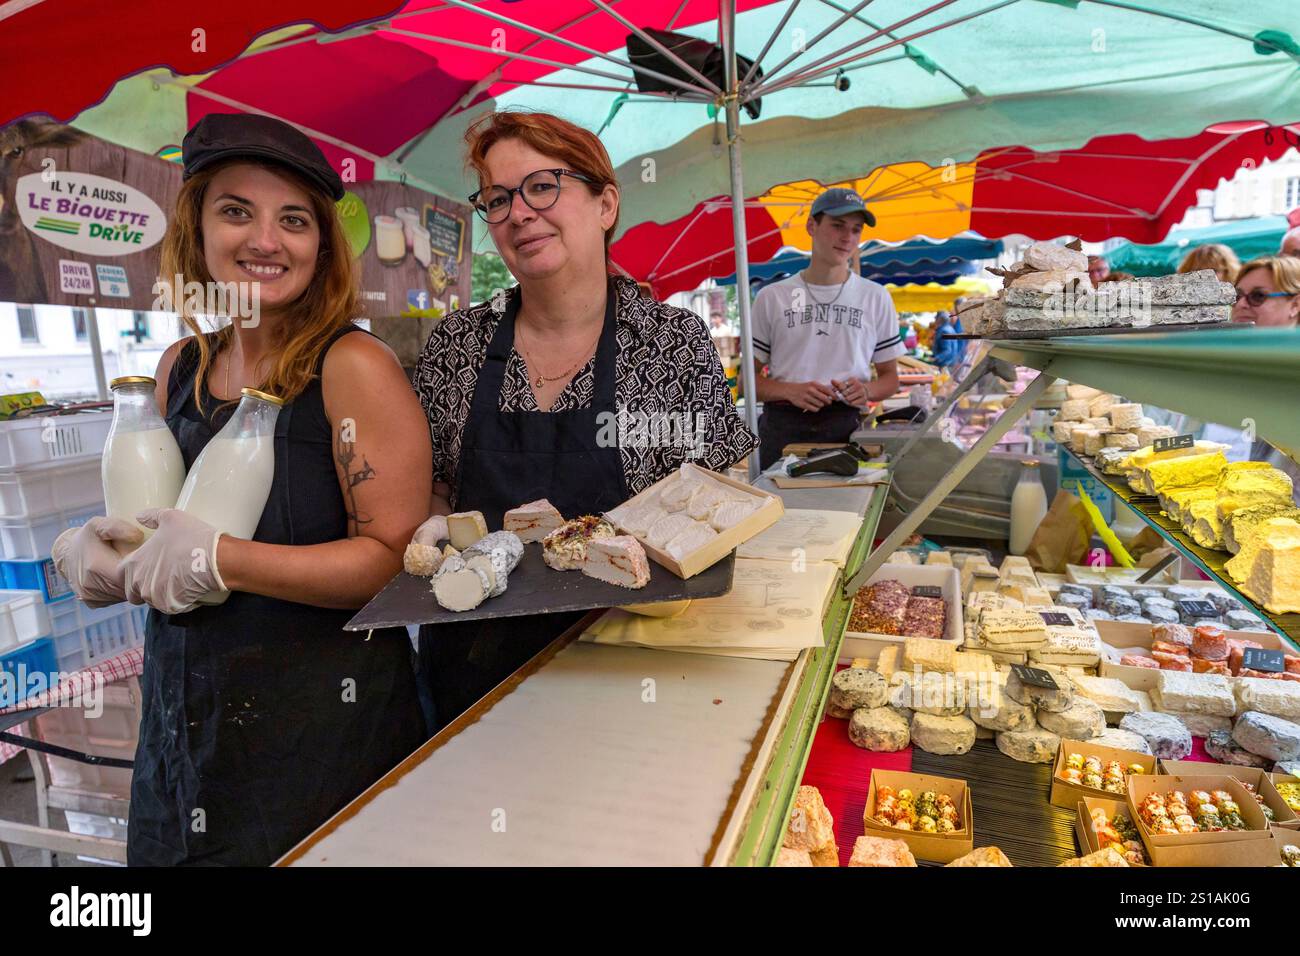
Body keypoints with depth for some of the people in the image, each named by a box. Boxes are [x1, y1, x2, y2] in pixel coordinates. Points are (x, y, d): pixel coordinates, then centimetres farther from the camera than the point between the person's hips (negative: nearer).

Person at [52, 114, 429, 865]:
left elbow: (399, 559, -20)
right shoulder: (181, 367, 4)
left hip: (322, 725, -6)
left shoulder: (354, 367, -15)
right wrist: (97, 549, -2)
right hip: (181, 720, 6)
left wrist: (217, 560, -22)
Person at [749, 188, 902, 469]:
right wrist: (791, 391, -13)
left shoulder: (876, 297, 11)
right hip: (783, 427, -1)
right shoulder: (771, 298, 6)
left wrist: (866, 390, -8)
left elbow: (890, 378, 15)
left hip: (847, 426, 1)